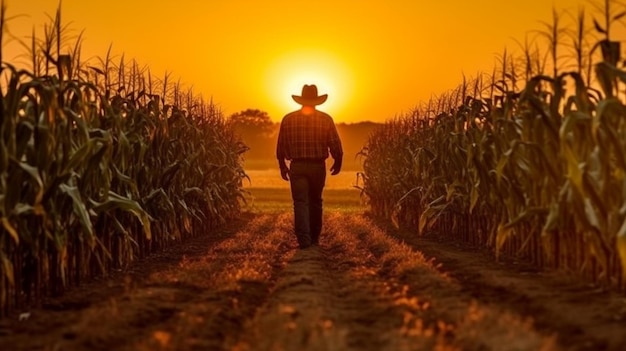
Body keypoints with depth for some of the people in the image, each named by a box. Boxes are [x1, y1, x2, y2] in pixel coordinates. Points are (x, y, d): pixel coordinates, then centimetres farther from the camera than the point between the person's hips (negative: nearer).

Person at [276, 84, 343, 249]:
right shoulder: (325, 119, -3)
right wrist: (337, 163, 14)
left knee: (300, 203, -1)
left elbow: (280, 146, 3)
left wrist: (282, 167, 17)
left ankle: (304, 242, -15)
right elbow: (336, 146, -4)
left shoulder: (288, 119, -1)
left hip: (297, 167, -1)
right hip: (318, 167, 1)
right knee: (315, 202, 17)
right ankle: (314, 240, 27)